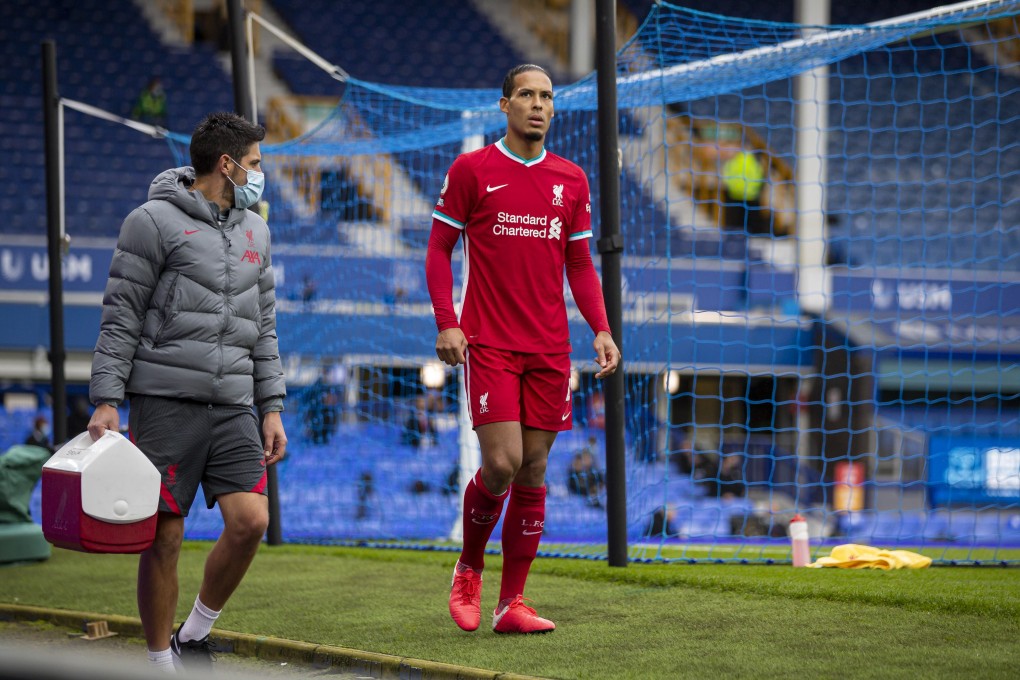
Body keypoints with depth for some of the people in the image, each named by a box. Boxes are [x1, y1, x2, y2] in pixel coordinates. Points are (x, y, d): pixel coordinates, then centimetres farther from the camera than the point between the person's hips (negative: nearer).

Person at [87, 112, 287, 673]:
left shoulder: (254, 231, 17)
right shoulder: (154, 222, -3)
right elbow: (120, 318, -5)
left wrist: (272, 407, 13)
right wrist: (105, 401, -12)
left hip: (232, 407, 5)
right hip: (165, 402, -5)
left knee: (250, 520, -11)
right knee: (164, 538, -3)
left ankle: (195, 634, 9)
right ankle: (161, 664, 10)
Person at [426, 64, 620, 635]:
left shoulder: (572, 180, 11)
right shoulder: (471, 170, 1)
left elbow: (579, 264, 16)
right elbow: (439, 249, 3)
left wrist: (602, 329, 3)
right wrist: (446, 323, -8)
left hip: (550, 348, 4)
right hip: (488, 345, -4)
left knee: (533, 470, 3)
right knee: (501, 464, -14)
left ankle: (512, 603, 8)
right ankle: (469, 570, 12)